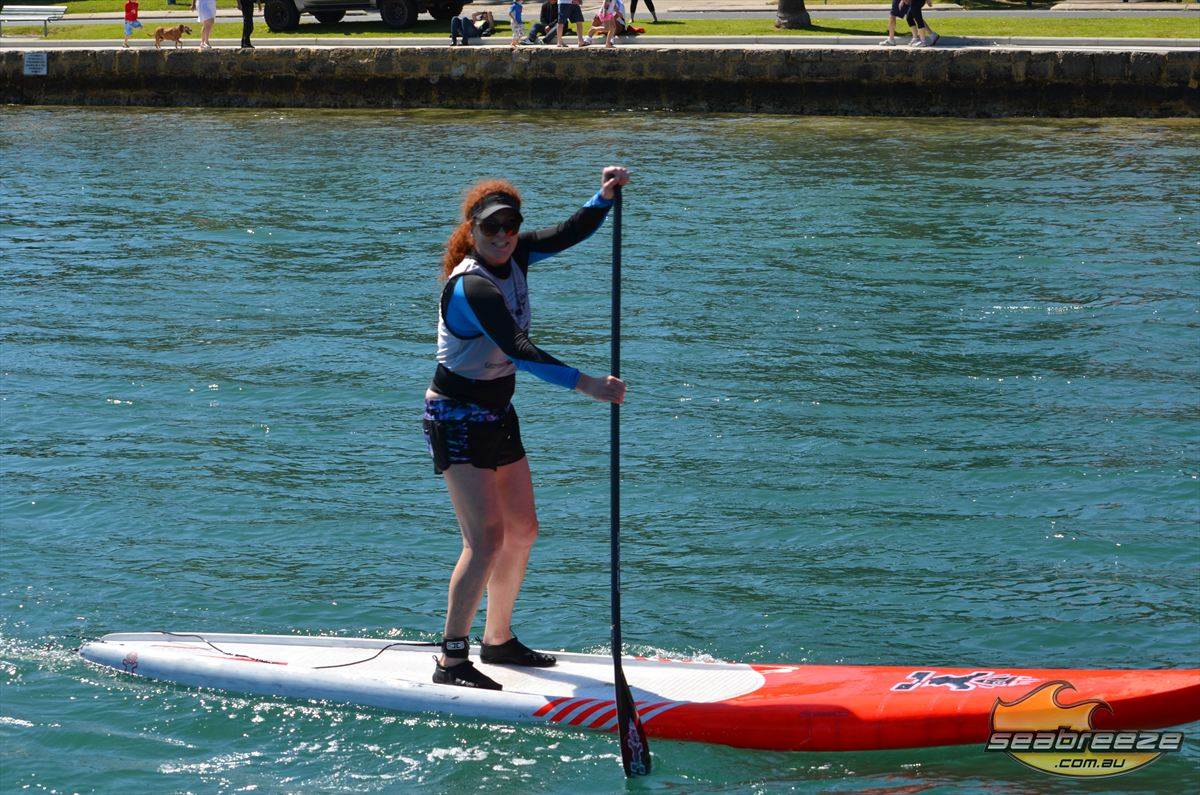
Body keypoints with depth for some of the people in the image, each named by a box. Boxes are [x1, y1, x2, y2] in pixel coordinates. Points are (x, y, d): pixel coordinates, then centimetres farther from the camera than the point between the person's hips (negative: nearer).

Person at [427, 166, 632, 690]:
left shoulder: (514, 257, 0)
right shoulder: (471, 287, -25)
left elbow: (570, 234, 6)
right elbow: (519, 351, -33)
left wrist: (604, 198, -13)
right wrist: (587, 386, -38)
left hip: (497, 414, 9)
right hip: (457, 417, -9)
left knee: (522, 530, 14)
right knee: (487, 538, -17)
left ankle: (499, 641, 28)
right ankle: (451, 661, -13)